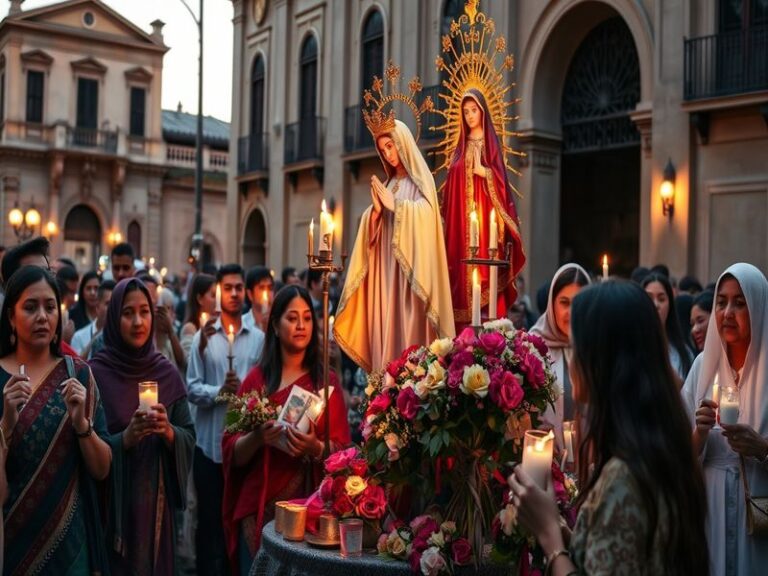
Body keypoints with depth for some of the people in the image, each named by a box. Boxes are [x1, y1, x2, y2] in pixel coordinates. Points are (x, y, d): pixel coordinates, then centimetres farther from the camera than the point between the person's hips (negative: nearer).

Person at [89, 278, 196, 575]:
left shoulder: (167, 372, 2)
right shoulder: (95, 372, -8)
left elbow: (189, 438, 3)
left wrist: (168, 432, -17)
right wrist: (126, 438, -24)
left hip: (156, 500, 3)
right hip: (112, 501, -3)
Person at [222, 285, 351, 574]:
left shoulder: (326, 381, 1)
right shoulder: (256, 379, 2)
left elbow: (342, 452, -1)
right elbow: (232, 453, 2)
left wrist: (316, 448, -21)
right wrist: (256, 438, -18)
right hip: (259, 506, 1)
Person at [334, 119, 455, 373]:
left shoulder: (421, 179, 2)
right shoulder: (388, 184, 19)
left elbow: (425, 214, -15)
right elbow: (375, 226, 14)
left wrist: (394, 205, -13)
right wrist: (376, 210, -4)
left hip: (411, 270, -6)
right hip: (386, 269, 6)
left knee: (410, 330, -11)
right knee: (386, 327, 0)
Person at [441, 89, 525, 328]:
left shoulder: (491, 142, 4)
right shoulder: (461, 146, 16)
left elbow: (500, 181, -4)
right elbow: (452, 186, 14)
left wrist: (483, 171, -21)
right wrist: (450, 218, 6)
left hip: (485, 218, -4)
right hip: (461, 221, 4)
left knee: (485, 268, -9)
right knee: (463, 273, 0)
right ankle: (464, 331, 1)